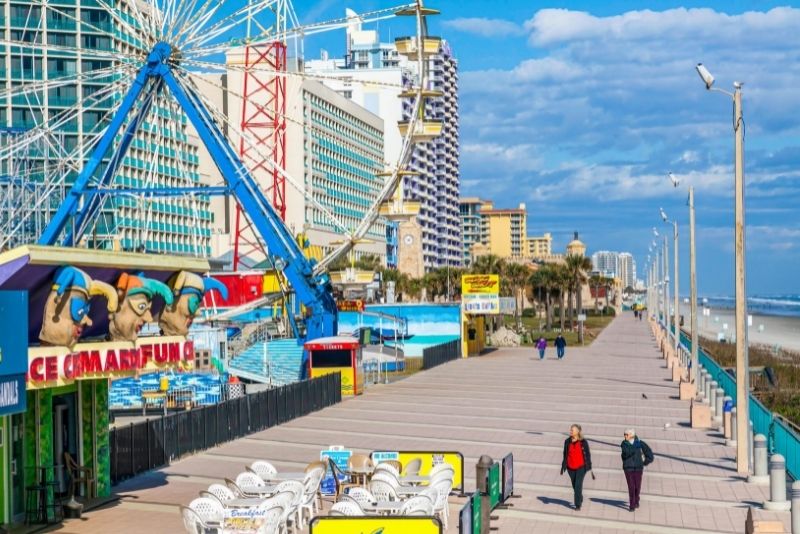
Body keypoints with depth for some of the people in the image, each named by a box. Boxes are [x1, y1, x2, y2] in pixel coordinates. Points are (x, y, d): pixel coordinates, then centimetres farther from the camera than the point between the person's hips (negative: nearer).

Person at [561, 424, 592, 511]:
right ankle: (580, 499, 40)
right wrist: (563, 466, 7)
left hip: (581, 467, -4)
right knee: (574, 486, 15)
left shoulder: (583, 442, -8)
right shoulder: (567, 442, 1)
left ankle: (578, 505, -5)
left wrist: (588, 466, -5)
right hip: (570, 467, 4)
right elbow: (565, 455, 8)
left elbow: (587, 454, -2)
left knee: (578, 485, -12)